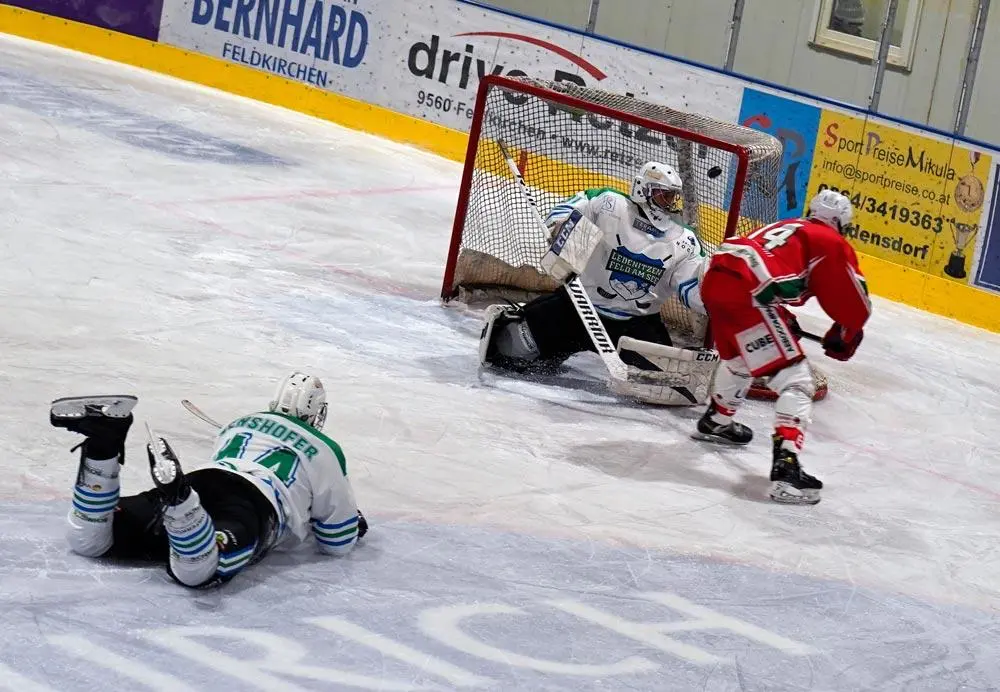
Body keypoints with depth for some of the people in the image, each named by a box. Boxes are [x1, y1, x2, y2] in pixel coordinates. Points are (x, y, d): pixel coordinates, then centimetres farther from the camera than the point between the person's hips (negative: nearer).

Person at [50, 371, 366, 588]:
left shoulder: (239, 423, 38)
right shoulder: (324, 451, 25)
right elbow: (338, 542, 26)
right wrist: (352, 522, 49)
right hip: (255, 508, -5)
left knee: (87, 539, -3)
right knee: (197, 570, -34)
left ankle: (102, 443, -24)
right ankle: (176, 490, -56)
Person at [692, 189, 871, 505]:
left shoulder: (786, 227, 32)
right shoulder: (834, 244, 12)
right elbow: (856, 306, 11)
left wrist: (783, 321, 49)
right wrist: (843, 339, 29)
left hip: (714, 277, 8)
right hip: (746, 292, -8)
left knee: (740, 358, 37)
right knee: (795, 379, -7)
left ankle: (716, 421, 57)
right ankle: (785, 465, -23)